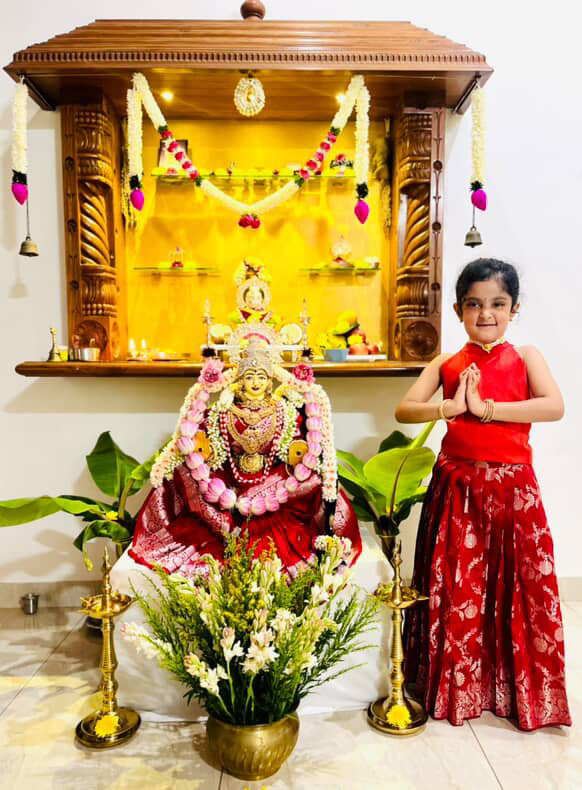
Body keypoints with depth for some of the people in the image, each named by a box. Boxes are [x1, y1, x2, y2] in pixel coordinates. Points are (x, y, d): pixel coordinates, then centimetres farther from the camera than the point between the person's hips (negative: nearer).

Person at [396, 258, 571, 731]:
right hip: (456, 487, 1)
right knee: (455, 588, 8)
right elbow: (403, 410, -3)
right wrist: (451, 407, -18)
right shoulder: (447, 365, 6)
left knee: (518, 589, 7)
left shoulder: (525, 358, 2)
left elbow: (555, 406, -15)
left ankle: (520, 690, 31)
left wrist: (485, 407, -19)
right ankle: (455, 687, 29)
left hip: (512, 488, -1)